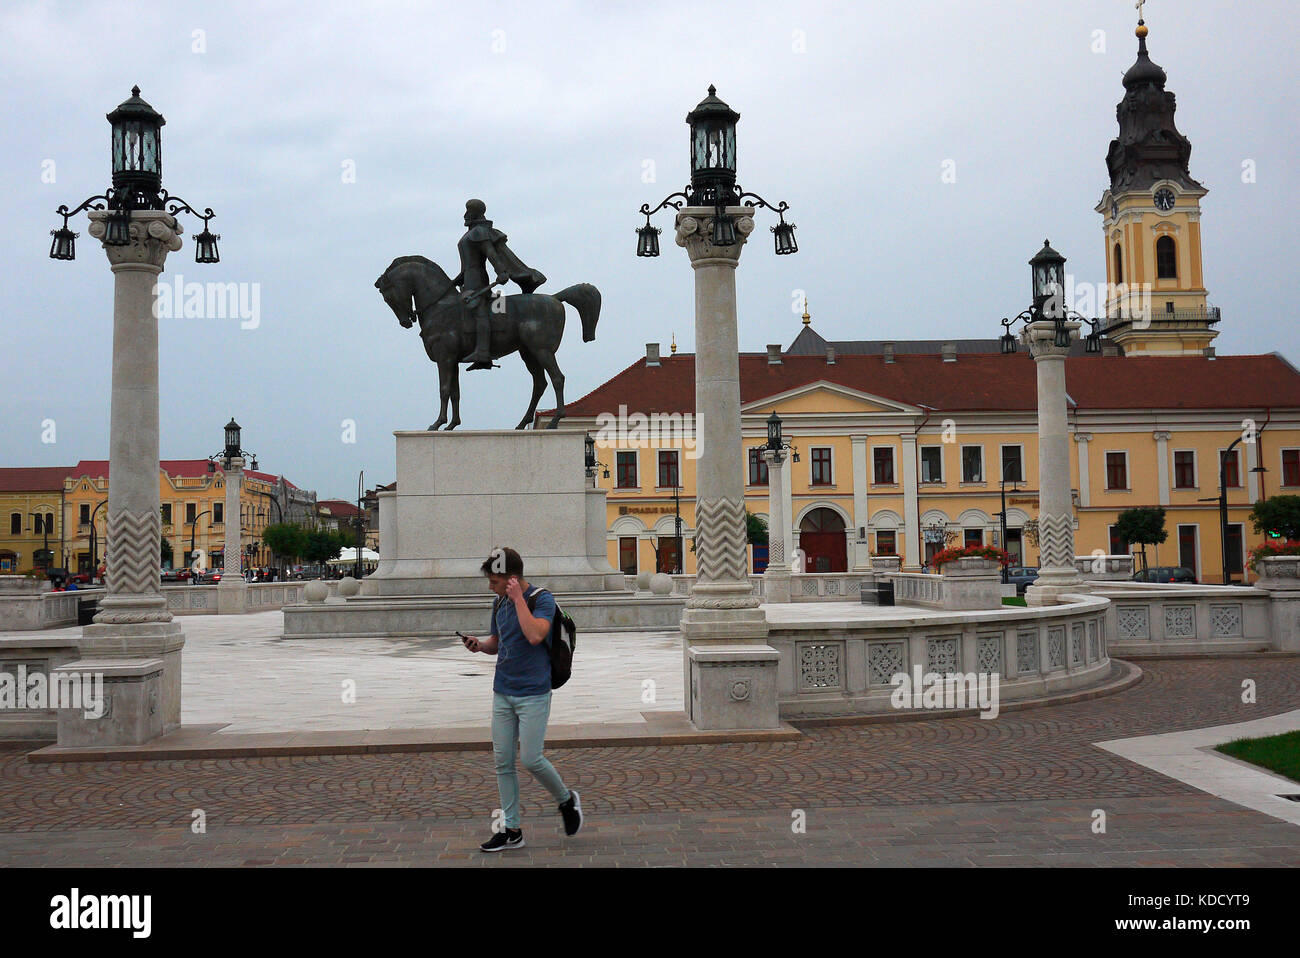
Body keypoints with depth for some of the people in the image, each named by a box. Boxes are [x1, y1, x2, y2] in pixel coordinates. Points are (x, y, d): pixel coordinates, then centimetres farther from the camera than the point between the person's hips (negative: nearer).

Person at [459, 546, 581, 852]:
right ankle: (511, 830, 13)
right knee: (503, 762, 5)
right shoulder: (499, 603, 10)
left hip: (533, 694, -7)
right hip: (502, 694, 7)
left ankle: (567, 800, 18)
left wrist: (519, 598, -23)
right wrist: (480, 644, 0)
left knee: (530, 759, -9)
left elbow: (535, 635, -29)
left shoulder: (542, 600, -11)